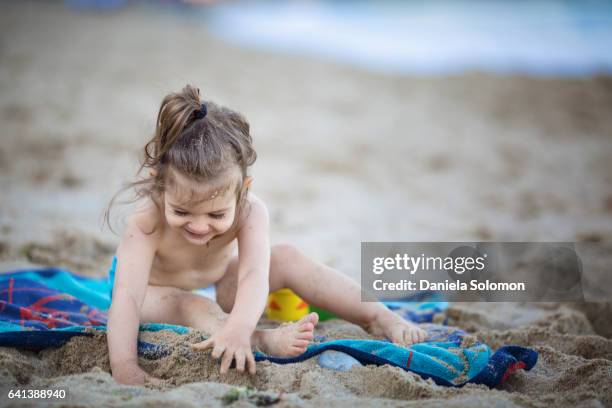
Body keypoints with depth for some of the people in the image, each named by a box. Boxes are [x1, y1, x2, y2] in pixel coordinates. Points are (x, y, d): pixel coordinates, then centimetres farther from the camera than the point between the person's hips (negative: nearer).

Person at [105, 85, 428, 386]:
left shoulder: (250, 212, -30)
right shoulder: (147, 223, -37)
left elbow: (254, 274, -45)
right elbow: (126, 296, -44)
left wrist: (238, 328, -65)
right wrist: (124, 369, -58)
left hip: (217, 288, 3)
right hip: (158, 293, -2)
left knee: (286, 259, -14)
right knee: (183, 304, -36)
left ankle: (378, 317, -13)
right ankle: (263, 341, -55)